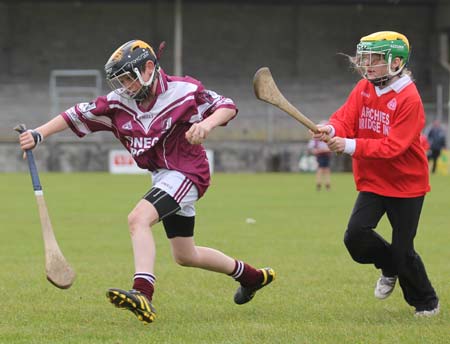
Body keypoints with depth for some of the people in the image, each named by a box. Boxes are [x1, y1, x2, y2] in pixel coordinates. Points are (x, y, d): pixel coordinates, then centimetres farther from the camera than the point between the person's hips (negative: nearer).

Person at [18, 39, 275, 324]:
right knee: (185, 256, 18)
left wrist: (207, 124, -34)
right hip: (162, 177, 8)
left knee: (139, 218, -30)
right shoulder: (119, 102, -1)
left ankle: (143, 295, -44)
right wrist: (39, 134, -10)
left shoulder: (183, 91, -15)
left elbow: (227, 107, -14)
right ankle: (251, 276, 38)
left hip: (186, 172, -8)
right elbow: (79, 115, -2)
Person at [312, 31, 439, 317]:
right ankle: (390, 268, 20)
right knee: (356, 234, -12)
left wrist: (351, 146, -32)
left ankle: (426, 301, 24)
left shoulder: (409, 98, -20)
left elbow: (393, 146, -26)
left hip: (406, 184, -5)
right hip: (372, 181, 5)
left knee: (403, 251, -2)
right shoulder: (364, 89, 1)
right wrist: (331, 130, -31)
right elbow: (345, 118, -7)